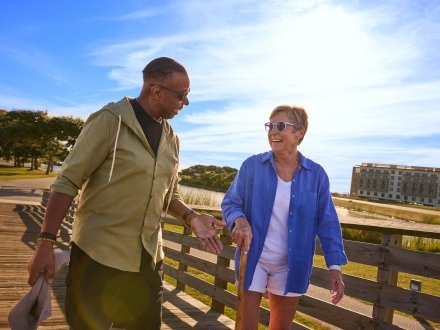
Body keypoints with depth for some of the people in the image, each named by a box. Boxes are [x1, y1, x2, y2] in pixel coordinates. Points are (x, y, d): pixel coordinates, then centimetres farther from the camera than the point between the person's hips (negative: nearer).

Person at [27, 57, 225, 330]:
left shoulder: (171, 139, 8)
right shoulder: (111, 120, -11)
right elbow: (68, 181, -11)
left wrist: (191, 217, -4)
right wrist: (46, 241, -18)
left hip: (148, 257, 6)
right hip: (99, 254, -5)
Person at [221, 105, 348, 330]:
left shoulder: (316, 174, -4)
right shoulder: (252, 166, -7)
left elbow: (327, 222, -2)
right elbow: (230, 202, -2)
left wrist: (335, 266, -8)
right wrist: (239, 219, -25)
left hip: (290, 265, 2)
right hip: (254, 260, -1)